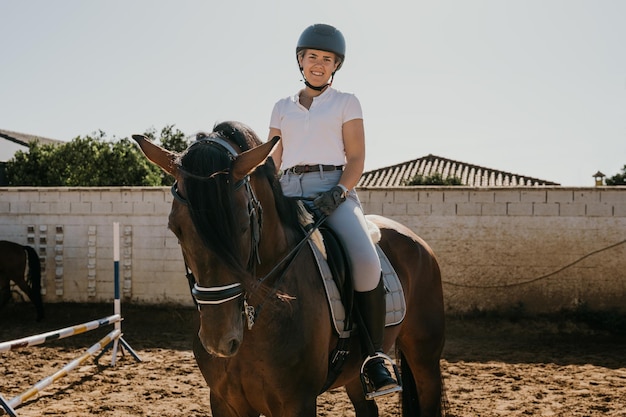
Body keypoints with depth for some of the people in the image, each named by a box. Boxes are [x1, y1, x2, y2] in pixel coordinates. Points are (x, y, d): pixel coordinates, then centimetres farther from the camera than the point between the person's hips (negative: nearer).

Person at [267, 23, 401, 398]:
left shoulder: (346, 103, 12)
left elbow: (356, 159, 4)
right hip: (289, 191, 3)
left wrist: (339, 192, -14)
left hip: (333, 188, -3)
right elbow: (274, 159, 19)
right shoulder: (282, 108, 21)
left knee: (366, 262, -30)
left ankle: (374, 357, -19)